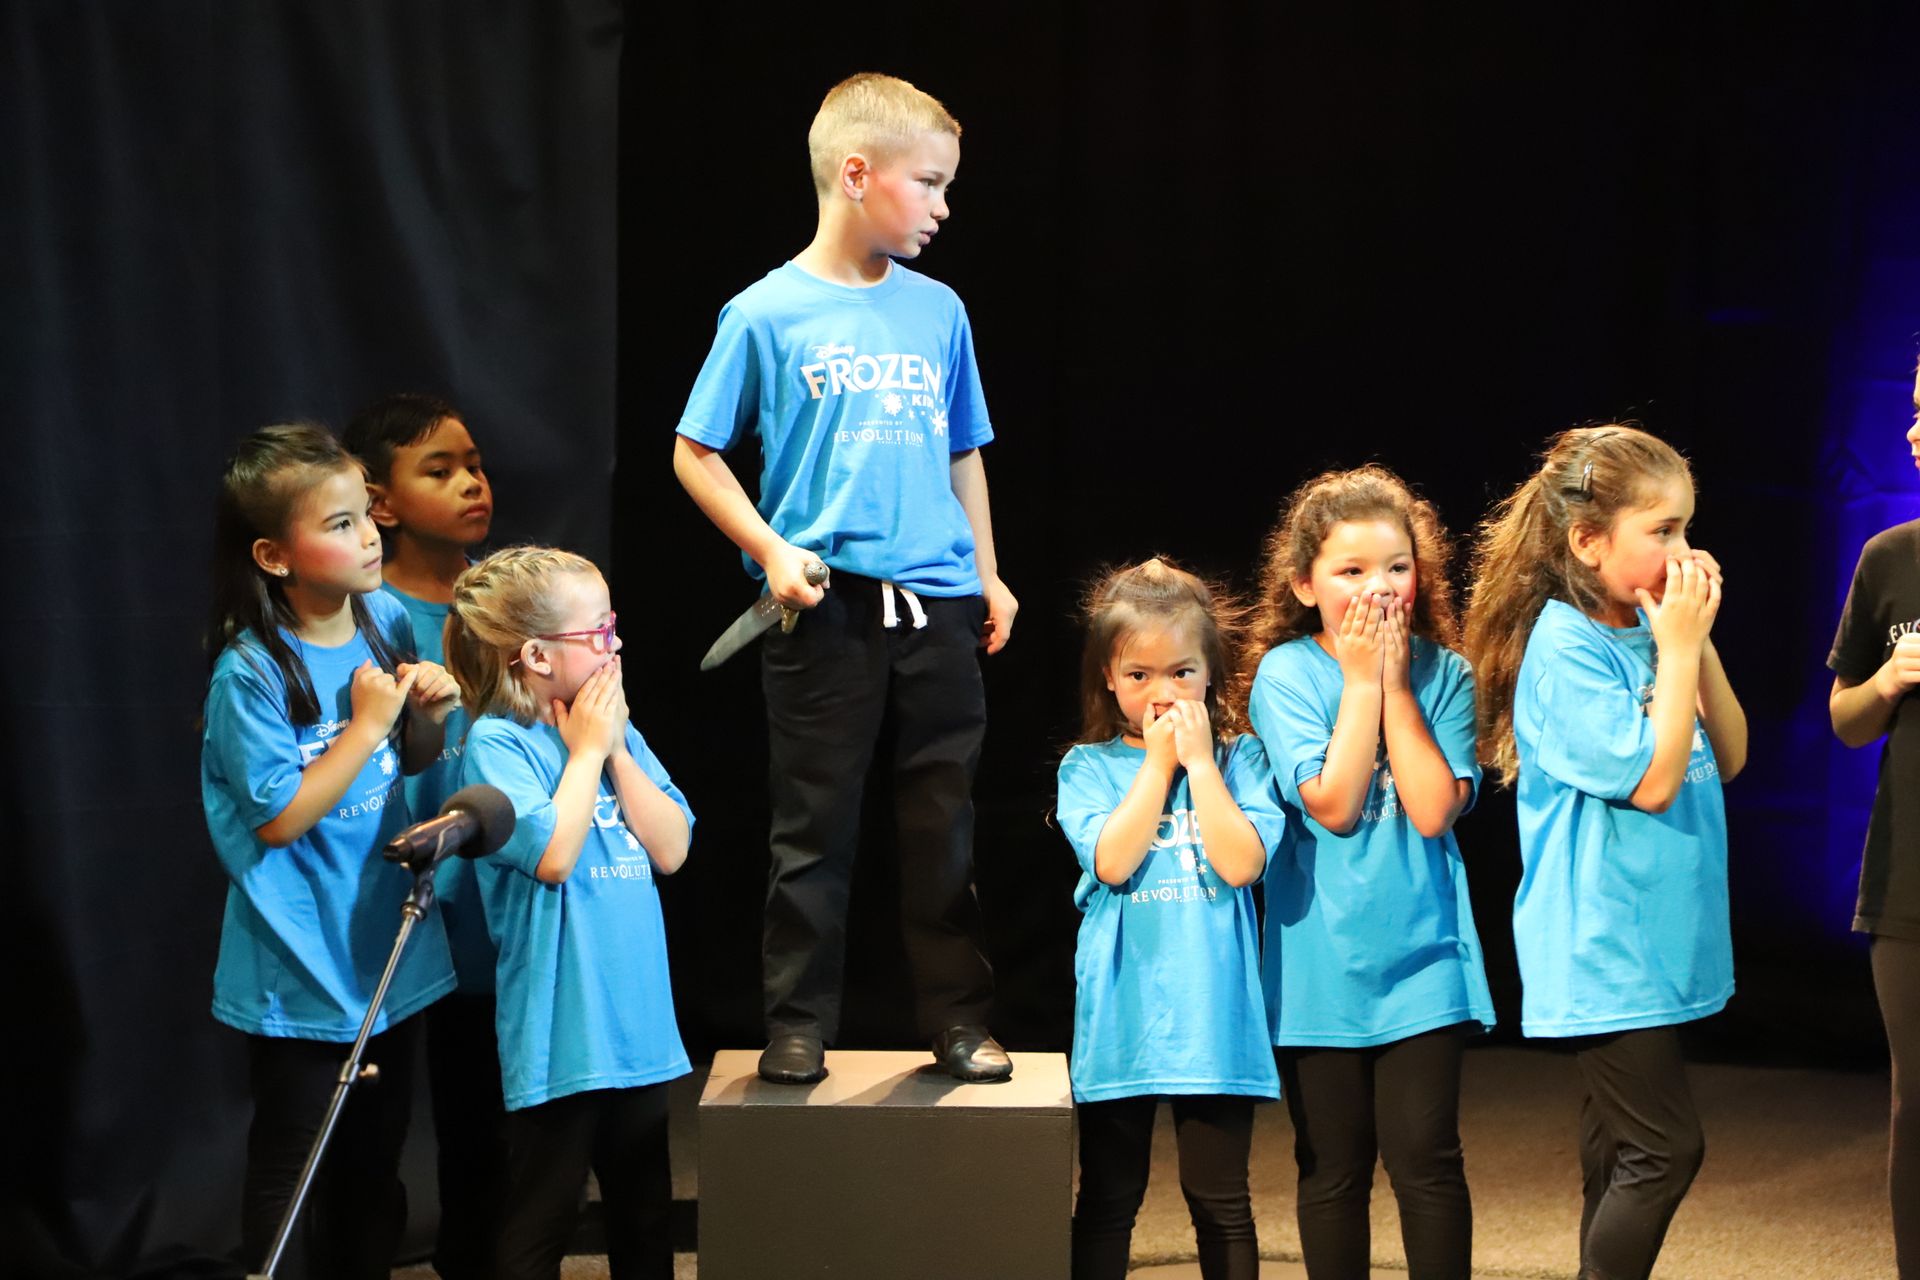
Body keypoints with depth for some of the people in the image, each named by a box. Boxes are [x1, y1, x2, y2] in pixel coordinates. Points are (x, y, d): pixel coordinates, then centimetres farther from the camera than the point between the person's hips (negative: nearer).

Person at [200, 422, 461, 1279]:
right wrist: (368, 724, -20)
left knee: (377, 1158, 20)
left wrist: (431, 713, -7)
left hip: (390, 949, 6)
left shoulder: (388, 620, -1)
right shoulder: (251, 674, -20)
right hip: (302, 973, -6)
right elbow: (279, 817, -21)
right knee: (294, 1175, 7)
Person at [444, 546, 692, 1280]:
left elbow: (671, 849, 3)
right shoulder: (495, 744, -11)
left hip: (638, 1023, 7)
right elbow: (553, 855, -22)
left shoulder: (617, 733, 9)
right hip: (558, 1037, -7)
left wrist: (616, 750, -4)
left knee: (646, 1218, 17)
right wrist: (586, 750, -11)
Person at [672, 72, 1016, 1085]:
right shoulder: (767, 314, -4)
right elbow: (696, 453, 1)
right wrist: (771, 552, -9)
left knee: (944, 828, 9)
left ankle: (958, 1021, 18)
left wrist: (988, 573, 14)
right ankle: (797, 1028, 14)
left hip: (936, 602, 4)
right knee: (814, 830, 4)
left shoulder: (938, 311, 8)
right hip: (824, 606, -3)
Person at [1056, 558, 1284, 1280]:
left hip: (1213, 1018, 0)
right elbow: (1112, 861, -13)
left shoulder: (1238, 759, 4)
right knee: (1107, 1202, 8)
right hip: (1120, 1020, 0)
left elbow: (1241, 863, -11)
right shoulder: (1089, 767, 4)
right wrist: (1158, 762, -8)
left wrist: (1199, 760, -9)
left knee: (1220, 1202, 7)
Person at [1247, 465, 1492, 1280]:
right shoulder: (1287, 673, -6)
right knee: (1333, 1168, 9)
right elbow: (1333, 804, -17)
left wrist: (1396, 683, -13)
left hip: (1421, 956, 1)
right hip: (1322, 963, -1)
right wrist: (1361, 680, -15)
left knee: (1425, 1158, -2)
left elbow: (1434, 809, -14)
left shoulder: (1442, 674, -1)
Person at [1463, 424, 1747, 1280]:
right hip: (1605, 949, -8)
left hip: (1659, 943, 8)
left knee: (1621, 1159, 13)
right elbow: (1651, 780, -21)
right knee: (1665, 1147, -10)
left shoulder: (1645, 632, 7)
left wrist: (1698, 641, -2)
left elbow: (1729, 756, 9)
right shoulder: (1564, 648, -16)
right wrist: (1677, 647, -15)